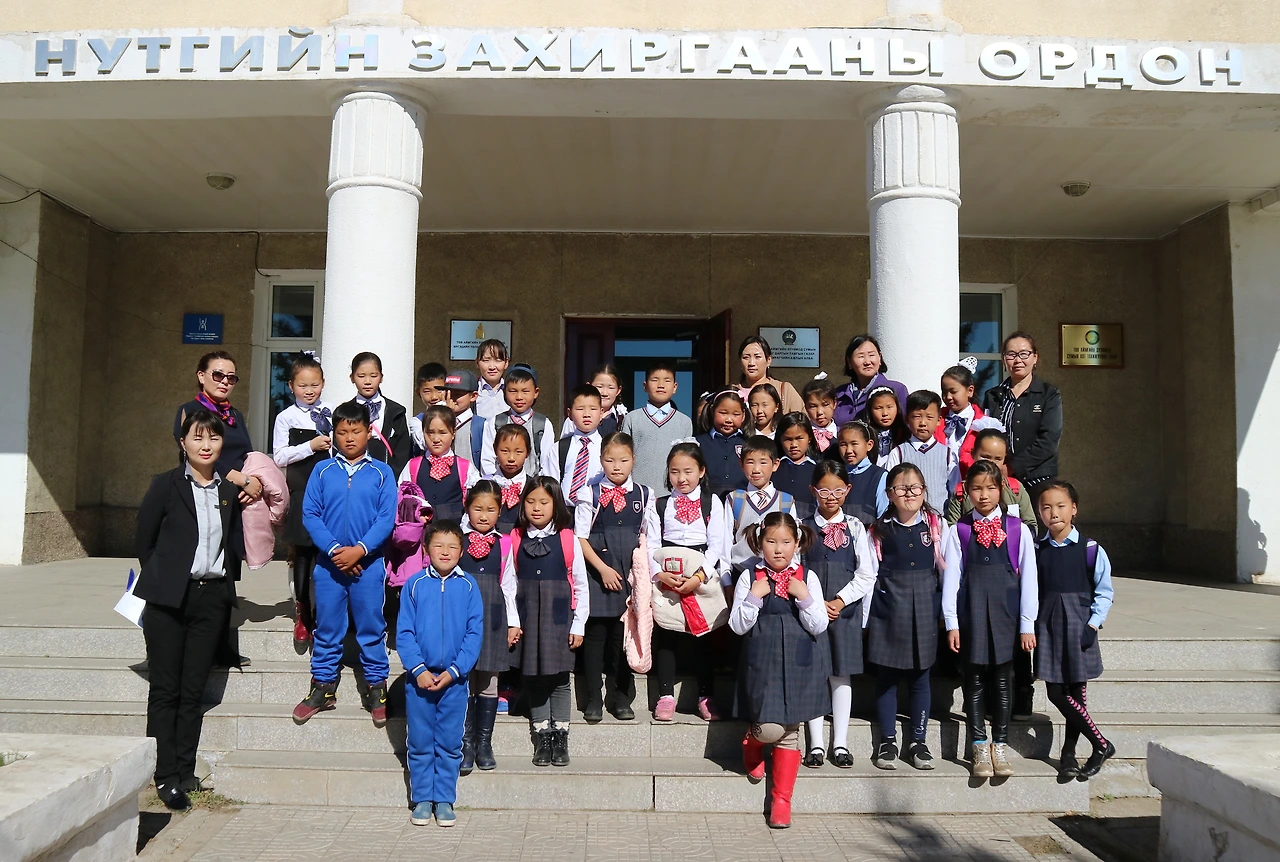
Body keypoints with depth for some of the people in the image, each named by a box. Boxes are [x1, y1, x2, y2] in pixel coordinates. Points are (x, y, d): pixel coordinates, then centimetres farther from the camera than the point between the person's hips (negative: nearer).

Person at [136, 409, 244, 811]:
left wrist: (224, 581, 5)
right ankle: (165, 777, 7)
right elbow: (143, 541, 2)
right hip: (168, 599, -3)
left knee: (194, 690, 8)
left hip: (211, 598, 3)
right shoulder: (166, 485, -2)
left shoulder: (230, 492, 8)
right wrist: (162, 579, 4)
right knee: (165, 689, 1)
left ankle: (185, 773, 16)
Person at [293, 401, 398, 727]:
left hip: (368, 564, -1)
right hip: (328, 563, 1)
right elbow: (310, 514, -2)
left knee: (371, 629, 6)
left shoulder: (381, 473, 1)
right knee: (327, 629, 11)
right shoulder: (322, 471, 4)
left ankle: (376, 688, 17)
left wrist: (359, 549, -15)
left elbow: (387, 518, -5)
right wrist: (334, 549, -13)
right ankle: (322, 688, 23)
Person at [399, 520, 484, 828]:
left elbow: (475, 633, -2)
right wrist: (418, 669, -11)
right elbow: (403, 632, -2)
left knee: (449, 743, 8)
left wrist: (454, 670, -10)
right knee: (420, 743, 9)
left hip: (454, 678, 0)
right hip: (419, 677, 0)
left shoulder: (468, 586, -2)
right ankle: (422, 800, 22)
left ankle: (444, 800, 20)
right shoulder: (414, 584, -2)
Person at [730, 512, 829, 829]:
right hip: (763, 663, -1)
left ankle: (781, 800, 22)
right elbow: (738, 626, -3)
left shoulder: (808, 578, 1)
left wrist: (804, 598, -17)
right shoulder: (750, 577, -2)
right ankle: (751, 747, 28)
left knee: (790, 733, 7)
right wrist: (754, 597, -17)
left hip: (798, 664, 2)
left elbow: (819, 627, -2)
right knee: (769, 728, -10)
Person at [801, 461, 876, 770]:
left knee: (841, 675, 6)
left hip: (846, 608, 0)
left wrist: (840, 601, -9)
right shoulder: (803, 527, 3)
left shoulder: (855, 528, 4)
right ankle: (816, 743, 12)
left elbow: (866, 575, 1)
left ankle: (840, 743, 15)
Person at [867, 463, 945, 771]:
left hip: (924, 608, 0)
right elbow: (870, 574, 1)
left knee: (920, 676, 8)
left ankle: (919, 741, 18)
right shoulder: (879, 529, 1)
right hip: (888, 609, 0)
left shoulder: (937, 526, 2)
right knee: (886, 676, 6)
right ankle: (888, 741, 17)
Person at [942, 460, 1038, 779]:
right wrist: (951, 623, -2)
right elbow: (950, 578, 1)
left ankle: (1000, 745, 19)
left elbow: (1028, 577, 2)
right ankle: (979, 746, 15)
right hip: (970, 611, 0)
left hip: (1005, 611, 0)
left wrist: (1027, 624, 0)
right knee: (974, 678, 5)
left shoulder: (1017, 529, 1)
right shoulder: (959, 531, 1)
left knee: (1002, 678, 7)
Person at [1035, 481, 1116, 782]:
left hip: (1078, 626, -3)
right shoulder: (1037, 550, 5)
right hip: (1048, 626, 3)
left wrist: (1092, 624, -9)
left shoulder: (1091, 550, -5)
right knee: (1056, 693, 2)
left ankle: (1068, 753, 16)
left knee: (1075, 694, 0)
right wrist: (1032, 624, 2)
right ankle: (1101, 745, 17)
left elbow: (1104, 592, -1)